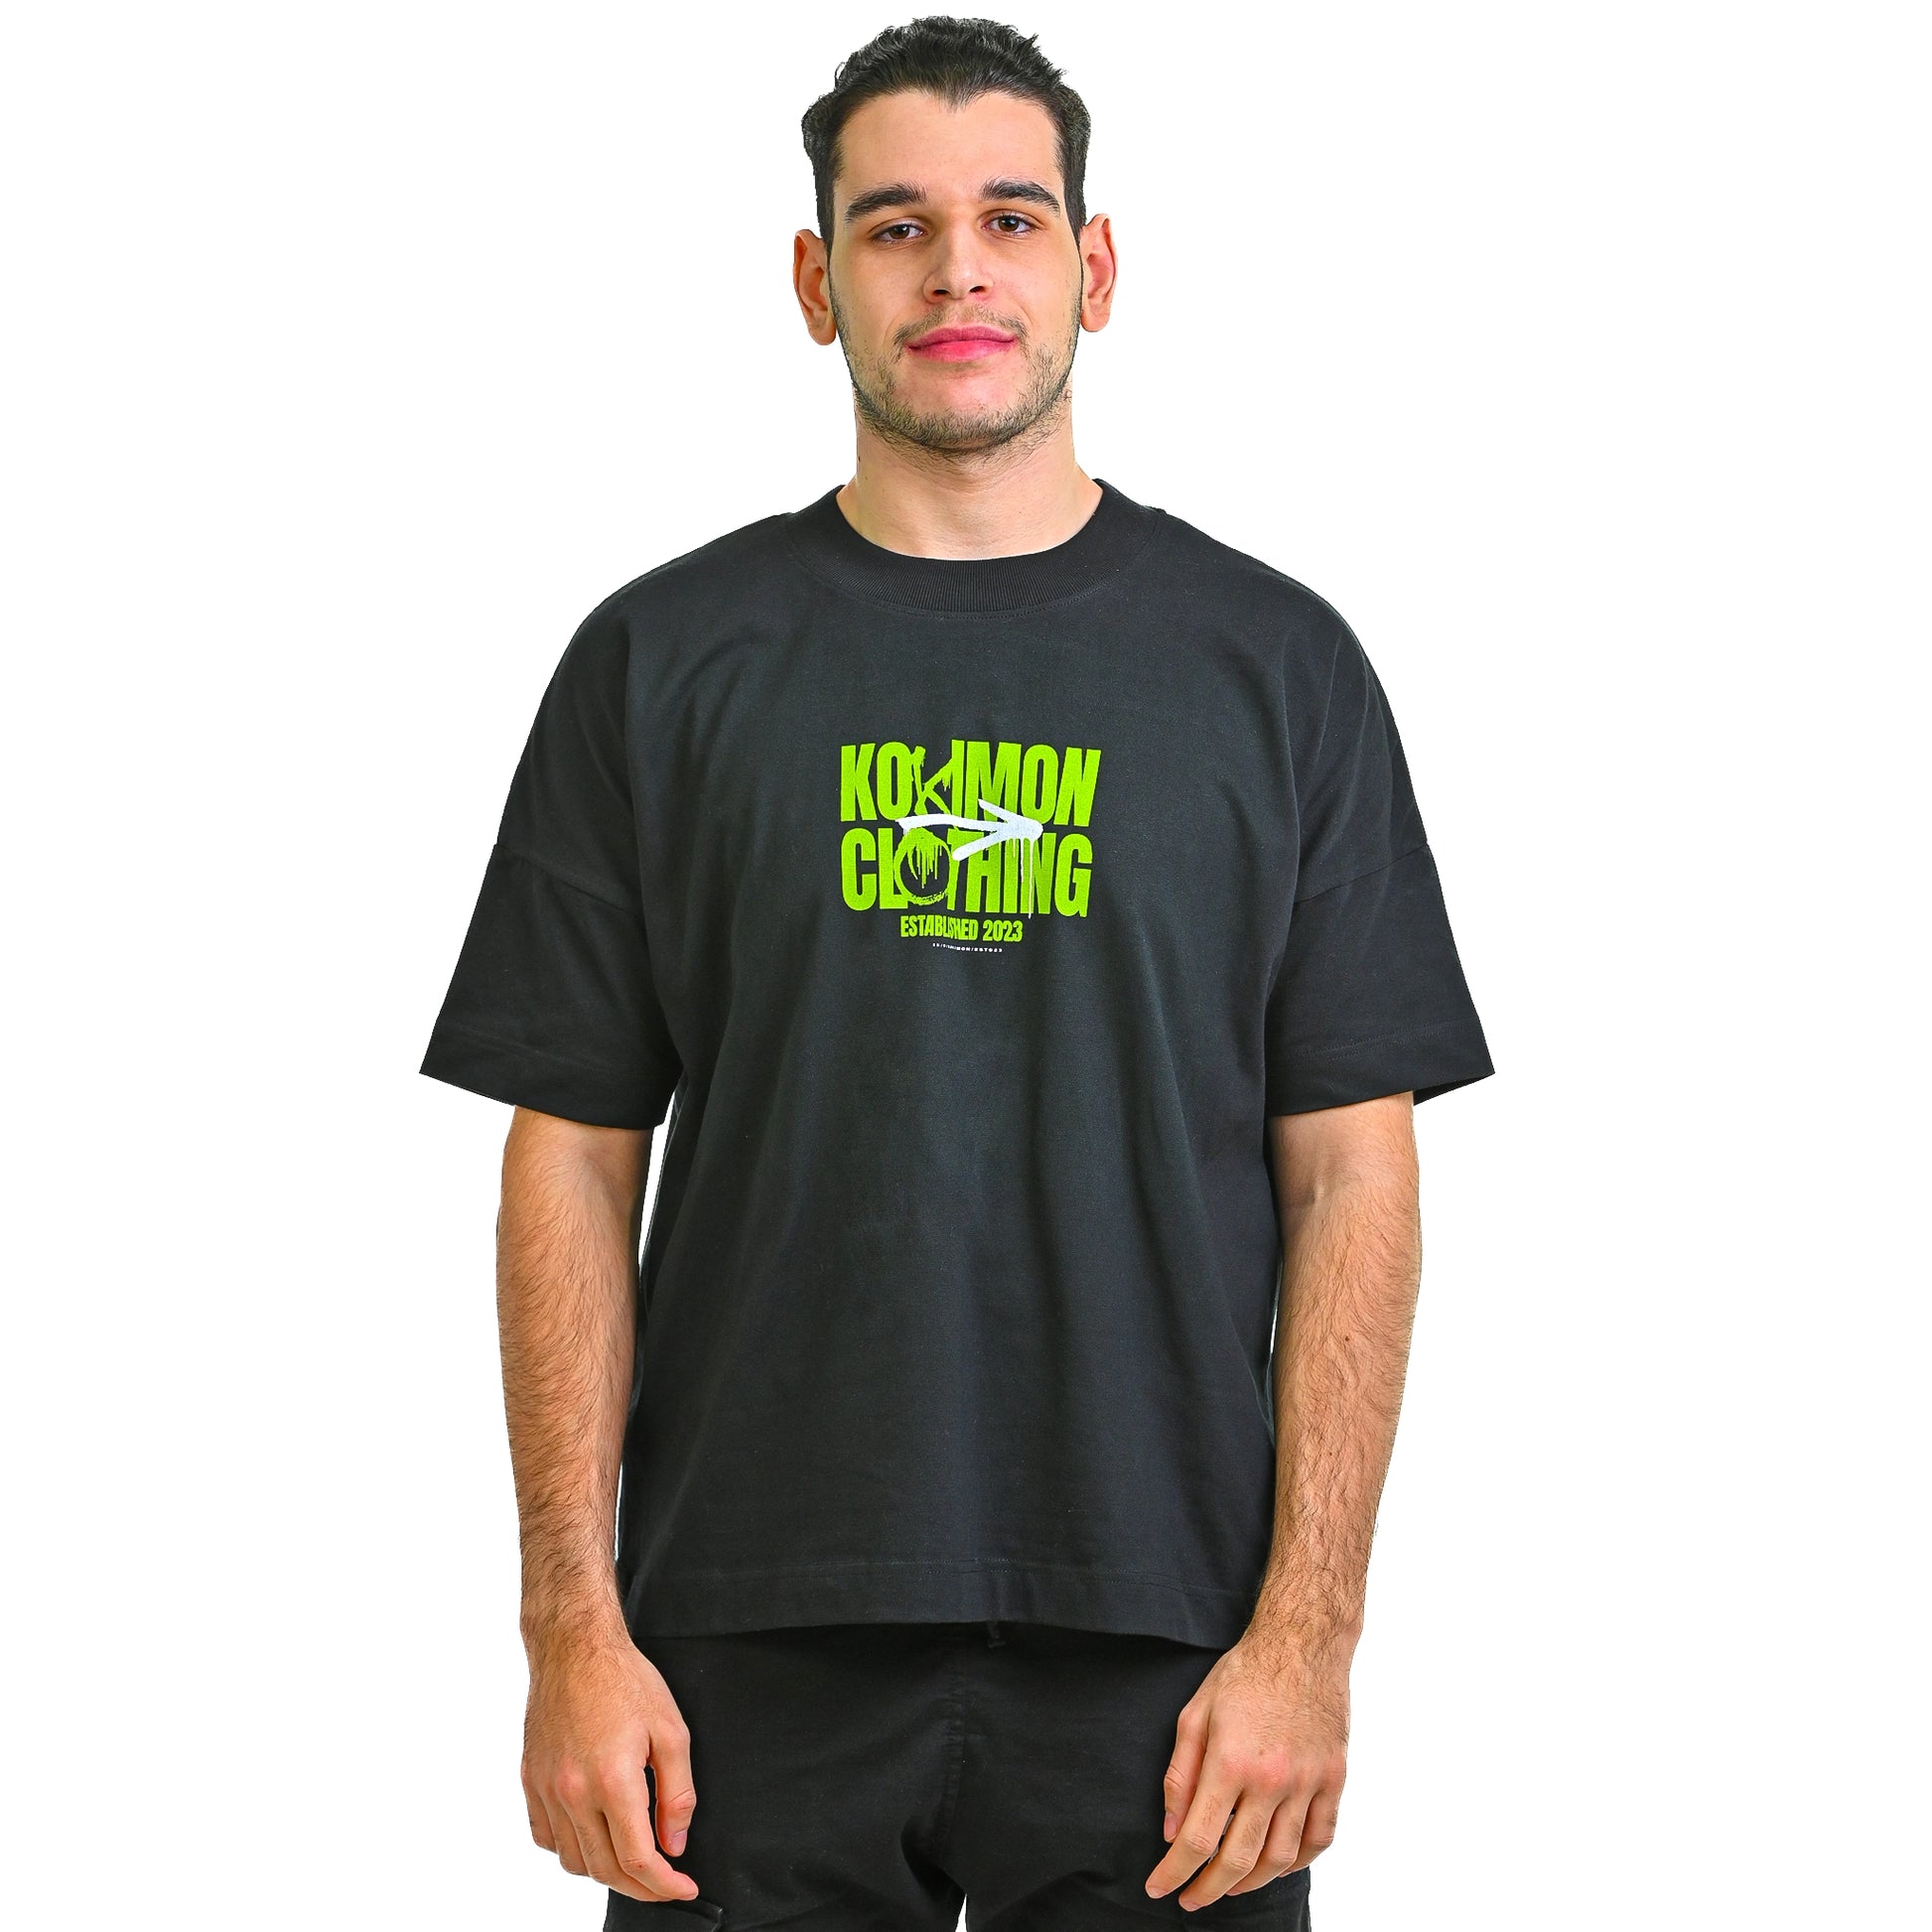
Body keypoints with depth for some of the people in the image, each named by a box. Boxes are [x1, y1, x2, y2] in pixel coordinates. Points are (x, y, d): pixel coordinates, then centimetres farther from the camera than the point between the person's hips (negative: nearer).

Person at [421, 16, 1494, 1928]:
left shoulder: (1274, 661, 4)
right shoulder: (664, 659, 5)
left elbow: (1350, 1176, 1)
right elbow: (572, 1161, 3)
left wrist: (1306, 1628, -7)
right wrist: (573, 1622, -4)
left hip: (1161, 1645, 0)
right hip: (755, 1657, 0)